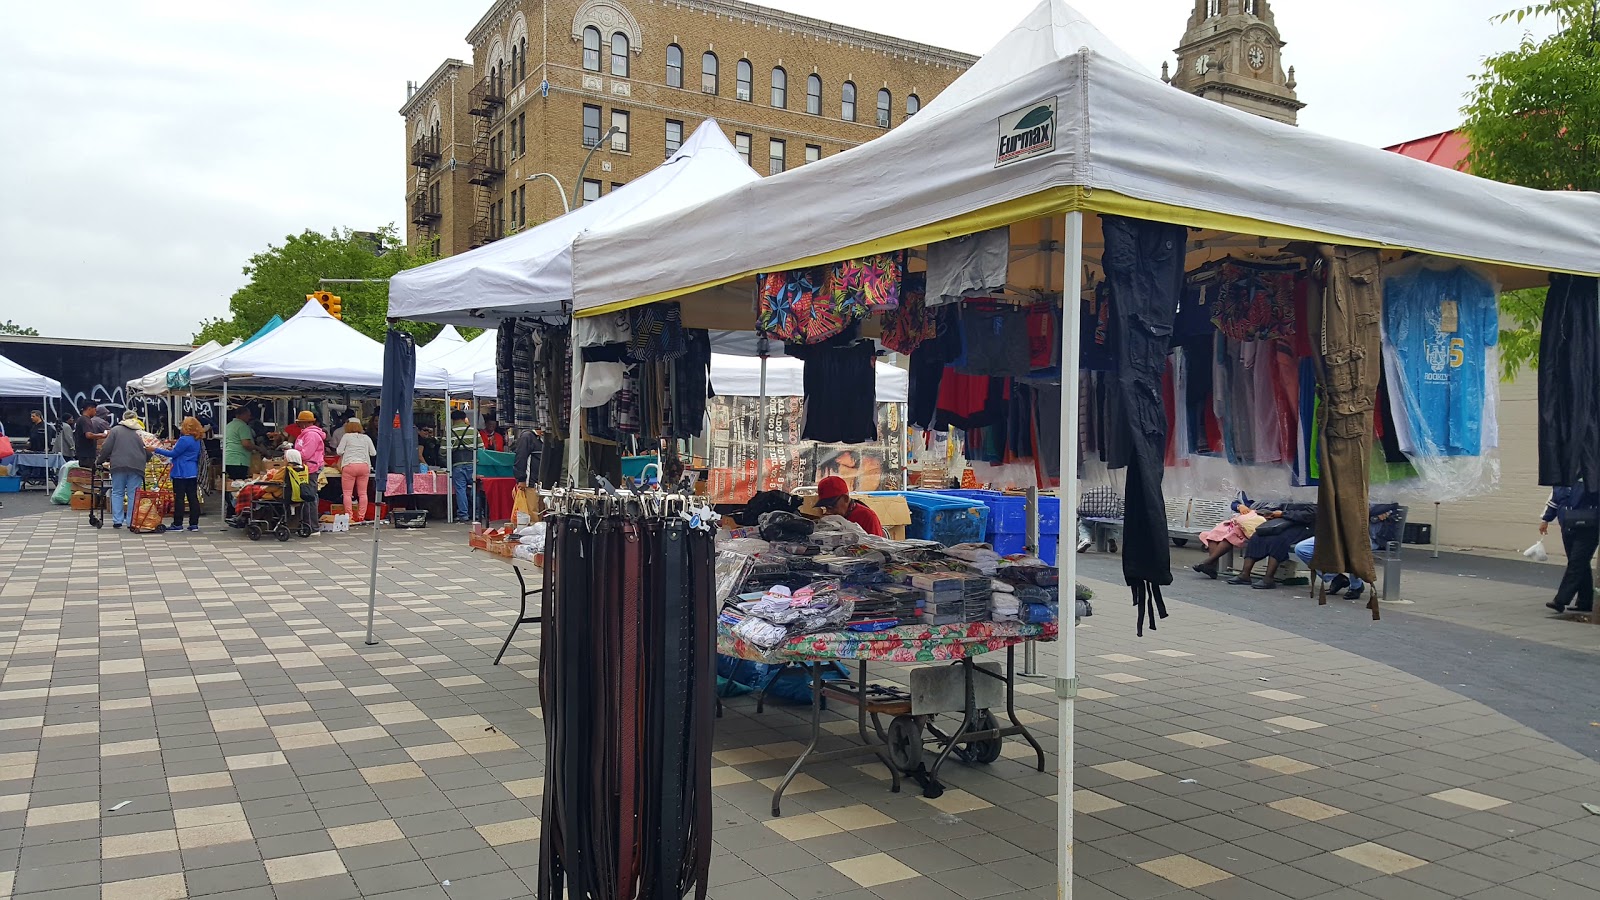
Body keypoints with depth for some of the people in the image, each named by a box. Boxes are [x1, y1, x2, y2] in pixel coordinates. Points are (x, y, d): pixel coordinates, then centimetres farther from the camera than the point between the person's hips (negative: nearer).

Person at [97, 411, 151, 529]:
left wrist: (100, 460, 16)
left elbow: (106, 448, 3)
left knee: (117, 493, 9)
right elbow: (148, 453, 10)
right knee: (133, 494, 2)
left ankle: (117, 521, 6)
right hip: (136, 466, 0)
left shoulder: (115, 430, 6)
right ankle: (131, 521, 1)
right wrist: (144, 460, 29)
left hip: (118, 466, 0)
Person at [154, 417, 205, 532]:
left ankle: (178, 525, 2)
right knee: (193, 498, 6)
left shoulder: (184, 440, -15)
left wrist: (156, 450, -4)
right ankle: (194, 524, 7)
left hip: (181, 474, -8)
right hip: (193, 474, 8)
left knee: (179, 498, -1)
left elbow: (173, 454, -11)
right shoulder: (197, 441, 11)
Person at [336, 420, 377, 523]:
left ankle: (349, 517, -4)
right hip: (364, 466, 3)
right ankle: (361, 516, 4)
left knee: (347, 493, 1)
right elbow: (373, 453, 15)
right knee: (363, 493, 6)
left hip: (349, 465, -3)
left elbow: (339, 451, 1)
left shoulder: (346, 436, 4)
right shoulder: (366, 438, 12)